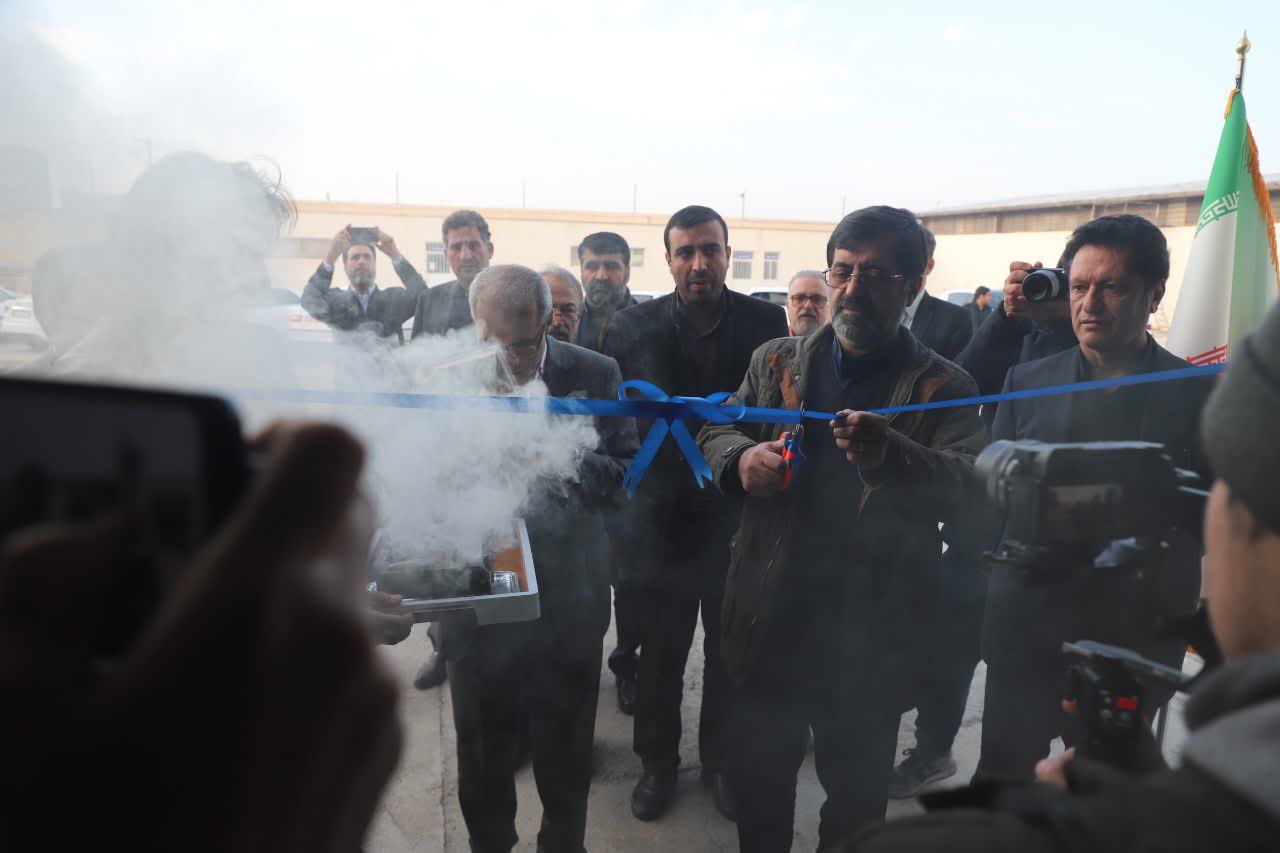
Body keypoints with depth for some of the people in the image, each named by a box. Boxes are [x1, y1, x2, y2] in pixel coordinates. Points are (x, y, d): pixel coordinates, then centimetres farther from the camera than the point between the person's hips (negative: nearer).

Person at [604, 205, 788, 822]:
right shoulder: (634, 326, -3)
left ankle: (721, 759, 39)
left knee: (731, 649, 16)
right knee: (659, 650, 14)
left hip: (738, 513, 1)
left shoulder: (766, 321, -3)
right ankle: (657, 762, 36)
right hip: (662, 515, 0)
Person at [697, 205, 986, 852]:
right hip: (769, 622, 3)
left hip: (871, 639, -2)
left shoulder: (942, 387, -4)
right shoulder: (776, 361, 5)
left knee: (856, 797, 18)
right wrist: (741, 458, -16)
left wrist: (891, 455, -39)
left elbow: (964, 485, -18)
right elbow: (715, 433, 8)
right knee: (757, 782, 19)